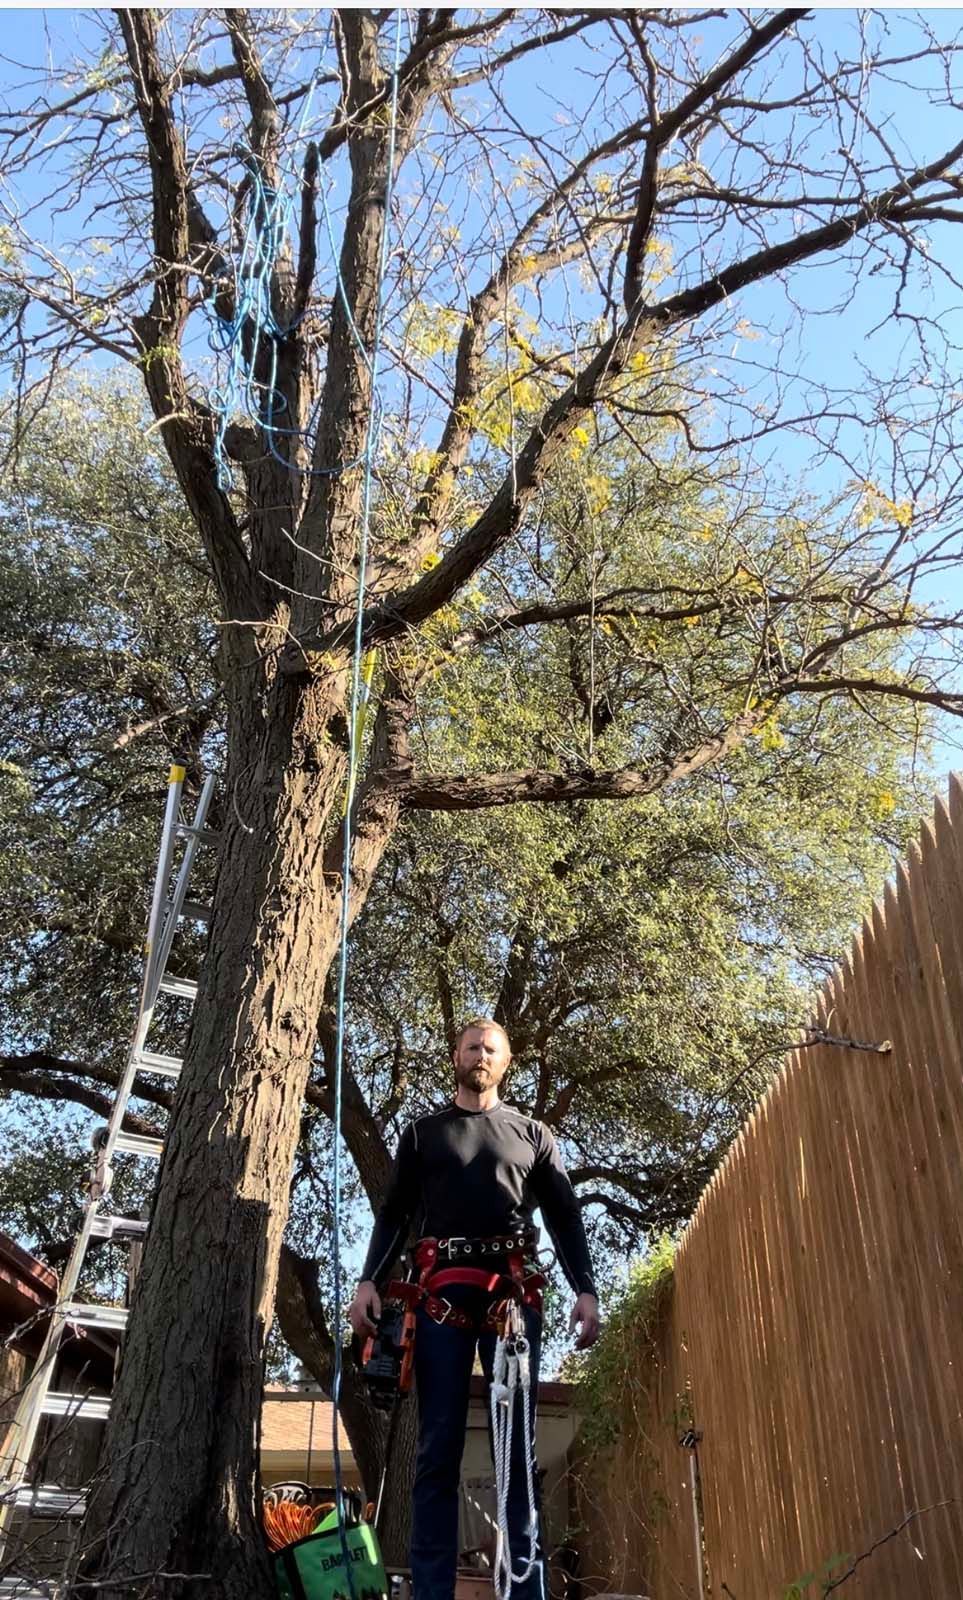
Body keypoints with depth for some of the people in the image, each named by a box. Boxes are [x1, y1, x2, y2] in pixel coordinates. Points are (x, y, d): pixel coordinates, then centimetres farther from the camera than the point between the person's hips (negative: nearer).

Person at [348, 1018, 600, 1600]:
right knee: (439, 1444, -1)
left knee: (518, 1444, -1)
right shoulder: (425, 1131, 18)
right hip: (443, 1289, 0)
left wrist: (587, 1290, -1)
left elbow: (565, 1216, 12)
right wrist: (370, 1280, -3)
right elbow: (395, 1212, 12)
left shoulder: (533, 1133, 18)